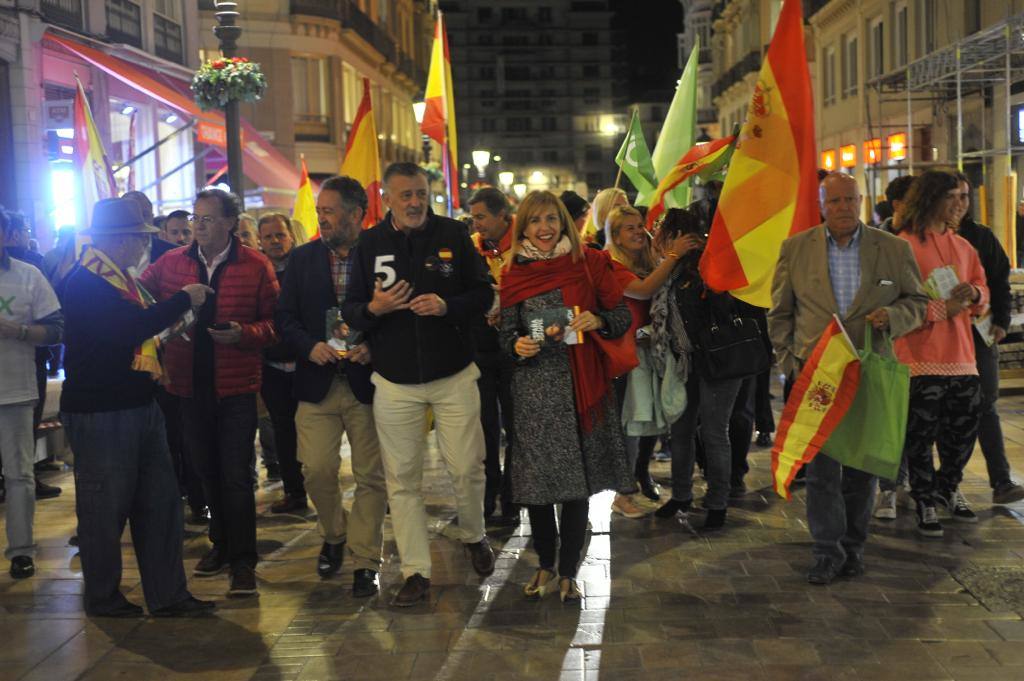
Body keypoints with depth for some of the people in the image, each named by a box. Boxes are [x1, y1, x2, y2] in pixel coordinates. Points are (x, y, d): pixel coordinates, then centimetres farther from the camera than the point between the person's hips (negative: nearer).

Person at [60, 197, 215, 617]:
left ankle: (167, 595, 19)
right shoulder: (85, 282, -15)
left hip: (139, 406, 9)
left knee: (159, 502, 10)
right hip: (100, 413, -9)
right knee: (105, 507, 4)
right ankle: (102, 598, 20)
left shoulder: (119, 278, 15)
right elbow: (127, 329, -27)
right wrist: (183, 300, -20)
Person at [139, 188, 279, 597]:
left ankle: (243, 561, 9)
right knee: (207, 471, 16)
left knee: (236, 475, -2)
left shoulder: (256, 266, -6)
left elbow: (274, 322, -6)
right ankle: (221, 544, 34)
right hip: (190, 385, 4)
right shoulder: (171, 263, 3)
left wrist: (243, 333, -23)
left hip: (236, 387, -4)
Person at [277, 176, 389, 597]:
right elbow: (285, 317, 7)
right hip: (317, 384, 2)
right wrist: (309, 346, -10)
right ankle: (334, 536, 27)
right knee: (316, 470, -1)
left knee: (371, 476, 4)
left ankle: (365, 562, 16)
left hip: (367, 383, -2)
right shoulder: (303, 258, 6)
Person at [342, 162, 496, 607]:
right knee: (402, 478, 3)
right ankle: (415, 571, 12)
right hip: (395, 382, 1)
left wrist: (448, 306, -17)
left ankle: (474, 537, 32)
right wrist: (373, 308, -19)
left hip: (454, 375, -1)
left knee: (466, 467, 3)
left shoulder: (453, 235, 0)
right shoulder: (370, 244, 3)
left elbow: (484, 294, 2)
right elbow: (350, 311, 4)